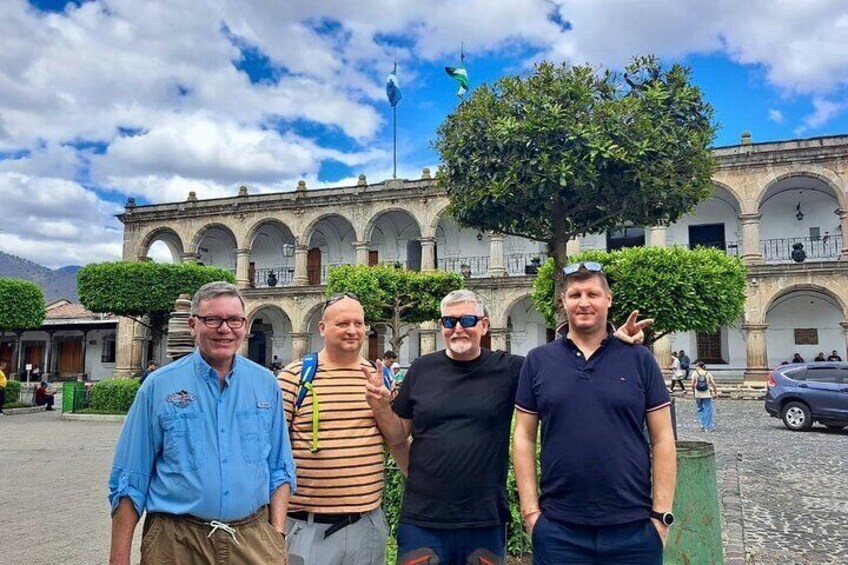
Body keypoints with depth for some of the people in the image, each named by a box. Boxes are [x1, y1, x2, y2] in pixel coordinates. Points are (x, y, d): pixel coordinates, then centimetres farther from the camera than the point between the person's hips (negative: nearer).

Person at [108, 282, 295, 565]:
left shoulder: (266, 384, 2)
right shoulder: (159, 386, -4)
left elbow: (280, 469, 7)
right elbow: (130, 481, -2)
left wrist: (277, 535, 0)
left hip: (254, 540, 2)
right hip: (176, 541, -1)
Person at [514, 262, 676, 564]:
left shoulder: (639, 359, 1)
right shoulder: (538, 361, 2)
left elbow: (662, 439, 1)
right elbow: (524, 438, 3)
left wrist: (661, 514, -3)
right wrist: (530, 510, -2)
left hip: (633, 526, 0)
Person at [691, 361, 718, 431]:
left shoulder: (695, 373, -2)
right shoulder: (708, 373, 0)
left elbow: (692, 385, -5)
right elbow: (713, 384, -3)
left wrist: (694, 392, 10)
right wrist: (716, 393, 8)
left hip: (698, 395, 0)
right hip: (707, 395, 0)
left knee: (700, 409, 18)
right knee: (708, 410, 5)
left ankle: (703, 423, 10)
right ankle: (708, 427, 5)